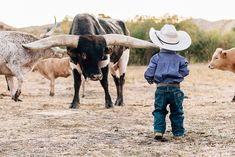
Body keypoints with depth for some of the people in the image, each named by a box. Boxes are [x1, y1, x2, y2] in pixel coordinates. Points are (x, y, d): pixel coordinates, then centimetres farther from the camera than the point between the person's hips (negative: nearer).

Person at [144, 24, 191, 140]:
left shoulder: (156, 58, -3)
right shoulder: (179, 59, 0)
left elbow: (149, 74, -4)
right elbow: (185, 72, 3)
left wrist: (150, 80, 18)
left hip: (161, 88, -1)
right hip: (175, 89, 1)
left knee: (159, 111, 10)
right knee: (176, 112, 12)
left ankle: (158, 130, -5)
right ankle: (178, 133, 16)